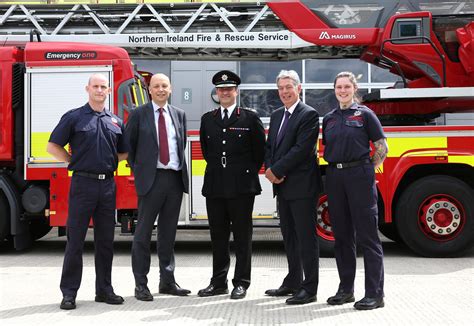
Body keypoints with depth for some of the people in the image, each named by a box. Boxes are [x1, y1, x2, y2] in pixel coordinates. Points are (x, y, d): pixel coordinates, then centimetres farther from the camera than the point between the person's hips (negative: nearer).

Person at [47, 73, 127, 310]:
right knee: (75, 240, -1)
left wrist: (109, 162, 8)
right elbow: (53, 146, 0)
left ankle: (104, 289, 18)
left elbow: (124, 152, 22)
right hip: (83, 184, -4)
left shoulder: (115, 121, 12)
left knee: (106, 240, 9)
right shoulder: (73, 117, 0)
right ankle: (69, 293, 7)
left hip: (108, 184, 4)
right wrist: (75, 162, -3)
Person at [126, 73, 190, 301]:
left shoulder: (179, 114, 13)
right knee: (143, 232, -1)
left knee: (168, 232, 11)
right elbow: (127, 145, 4)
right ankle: (141, 284, 6)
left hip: (175, 178, 4)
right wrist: (137, 170, 1)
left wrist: (179, 166, 11)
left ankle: (167, 281, 20)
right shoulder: (138, 114, 1)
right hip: (151, 178, -4)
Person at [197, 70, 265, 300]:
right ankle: (218, 282, 18)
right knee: (218, 236, 9)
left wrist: (249, 172, 4)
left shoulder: (250, 118, 0)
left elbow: (260, 150, 4)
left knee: (242, 236, 3)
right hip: (215, 186, 4)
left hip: (242, 186, -4)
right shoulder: (207, 119, 12)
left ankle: (241, 283, 10)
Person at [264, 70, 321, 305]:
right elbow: (269, 147, 15)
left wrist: (276, 170, -14)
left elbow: (301, 149, -18)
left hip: (302, 186, -8)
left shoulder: (309, 115, -9)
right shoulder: (276, 115, 16)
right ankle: (293, 282, 27)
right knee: (289, 236, 15)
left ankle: (309, 289, 3)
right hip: (282, 187, 8)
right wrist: (270, 170, -4)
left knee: (306, 237, -3)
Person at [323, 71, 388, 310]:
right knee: (342, 235, 10)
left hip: (359, 176, -5)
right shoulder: (329, 118, 14)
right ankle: (345, 289, 20)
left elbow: (382, 148, -1)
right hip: (334, 177, 5)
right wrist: (335, 167, 9)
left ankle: (375, 294, 1)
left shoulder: (365, 114, 0)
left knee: (367, 235, -4)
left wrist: (368, 171, -3)